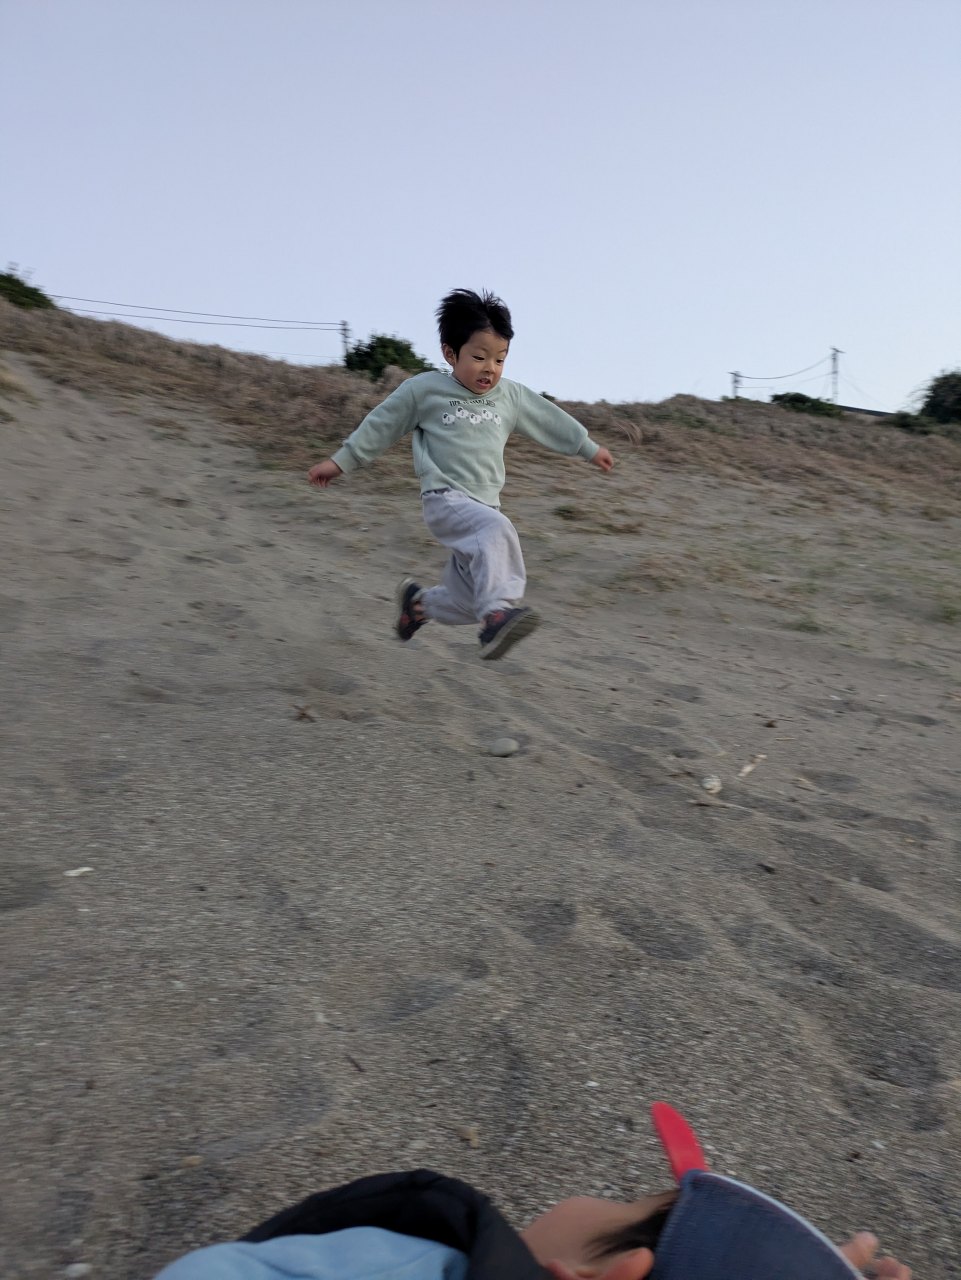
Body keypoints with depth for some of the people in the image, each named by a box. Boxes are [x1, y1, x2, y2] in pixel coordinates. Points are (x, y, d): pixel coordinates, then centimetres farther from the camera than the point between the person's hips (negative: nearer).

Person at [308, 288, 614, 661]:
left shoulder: (512, 396, 11)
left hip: (485, 505, 6)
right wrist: (340, 462, 9)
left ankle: (418, 601, 33)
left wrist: (589, 448, 30)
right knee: (497, 531, -37)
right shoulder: (423, 389, 0)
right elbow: (381, 425, 7)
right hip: (446, 500, -6)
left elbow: (551, 421, 23)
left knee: (467, 602, 4)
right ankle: (498, 612, -49)